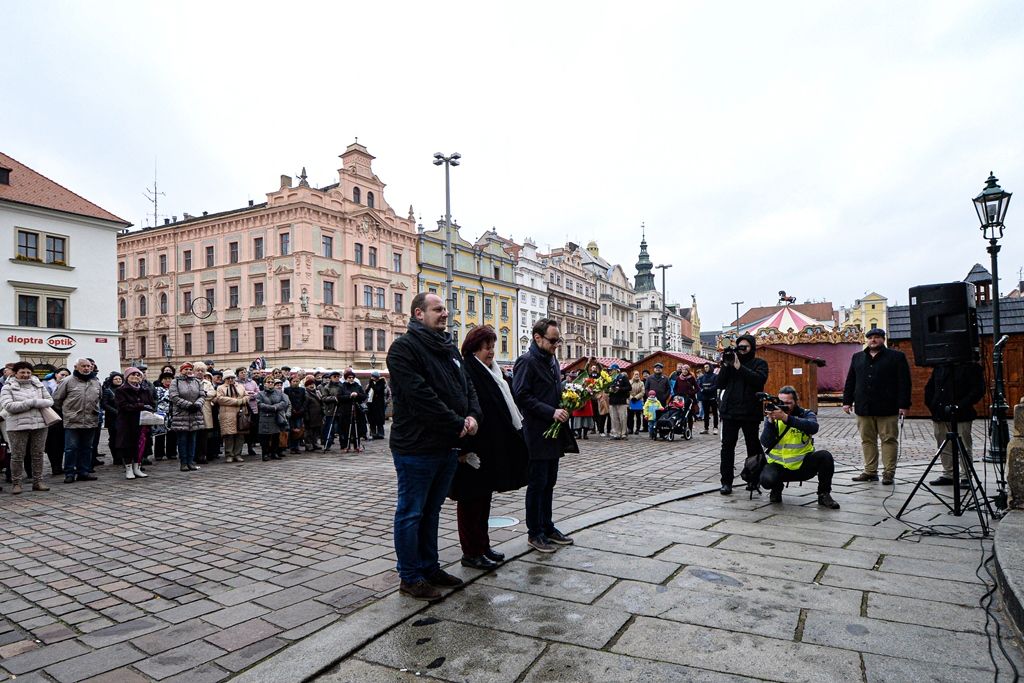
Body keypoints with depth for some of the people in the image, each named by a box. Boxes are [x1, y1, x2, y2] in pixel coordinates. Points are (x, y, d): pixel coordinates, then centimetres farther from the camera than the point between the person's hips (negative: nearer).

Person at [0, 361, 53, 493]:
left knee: (38, 455, 8)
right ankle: (16, 483, 12)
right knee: (18, 456, 1)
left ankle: (37, 481, 16)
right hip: (18, 426, -3)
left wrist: (36, 402, -11)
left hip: (39, 424, 3)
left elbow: (50, 401, 8)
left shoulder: (38, 385, 12)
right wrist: (31, 402, -14)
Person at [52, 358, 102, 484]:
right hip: (72, 422, -4)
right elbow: (57, 399, 2)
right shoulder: (68, 381, -3)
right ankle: (69, 473, 8)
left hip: (91, 422, 5)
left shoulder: (96, 382, 12)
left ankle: (83, 472, 18)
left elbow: (100, 398, 25)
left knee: (86, 448, 10)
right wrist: (66, 410, 7)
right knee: (71, 448, -1)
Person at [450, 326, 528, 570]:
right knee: (471, 500, 2)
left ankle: (482, 546, 28)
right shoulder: (465, 372, -16)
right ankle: (471, 553, 12)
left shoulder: (492, 372, 13)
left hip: (491, 448, 9)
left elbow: (504, 407, 18)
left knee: (484, 497, 17)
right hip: (473, 450, -9)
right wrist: (464, 449, -24)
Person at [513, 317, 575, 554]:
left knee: (549, 483, 15)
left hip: (553, 431, 8)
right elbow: (522, 396, -20)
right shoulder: (527, 361, -12)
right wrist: (551, 412, -21)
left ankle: (547, 527, 26)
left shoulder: (552, 360, 15)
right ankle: (534, 533, 12)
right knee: (537, 484, 1)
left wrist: (564, 407, 5)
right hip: (537, 433, -8)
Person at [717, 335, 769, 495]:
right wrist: (726, 366, -6)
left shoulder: (759, 363, 5)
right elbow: (721, 384, 7)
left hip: (750, 413, -2)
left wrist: (739, 367, -18)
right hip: (730, 411, 2)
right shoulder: (732, 361, 13)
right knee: (727, 446, -2)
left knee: (753, 447, 7)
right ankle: (726, 482, 2)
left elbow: (760, 380, -16)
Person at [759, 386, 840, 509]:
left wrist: (786, 418, -40)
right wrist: (771, 421, -27)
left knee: (825, 456, -26)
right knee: (767, 479, -31)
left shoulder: (806, 414, -2)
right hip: (779, 465, -1)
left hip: (804, 464, 1)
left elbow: (813, 427, -29)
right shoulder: (771, 416, -1)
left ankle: (824, 495, -4)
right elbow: (766, 443, -13)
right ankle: (777, 489, 8)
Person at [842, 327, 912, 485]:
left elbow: (904, 382, -3)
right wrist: (847, 401, 9)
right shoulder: (857, 358, 15)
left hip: (887, 408, -4)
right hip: (863, 408, 4)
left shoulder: (896, 357, 3)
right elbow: (850, 381, 16)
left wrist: (903, 404, -9)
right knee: (867, 440, 7)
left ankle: (889, 473, 7)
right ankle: (870, 471, 13)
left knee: (889, 440, 1)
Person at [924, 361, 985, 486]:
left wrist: (960, 406, -17)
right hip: (940, 415, 5)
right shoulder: (939, 367, 11)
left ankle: (966, 477, 10)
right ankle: (948, 475, 20)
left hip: (961, 416, -5)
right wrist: (932, 405, 3)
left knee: (964, 447, 0)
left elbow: (978, 391, -9)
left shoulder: (972, 367, -2)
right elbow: (929, 388, 16)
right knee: (944, 447, 10)